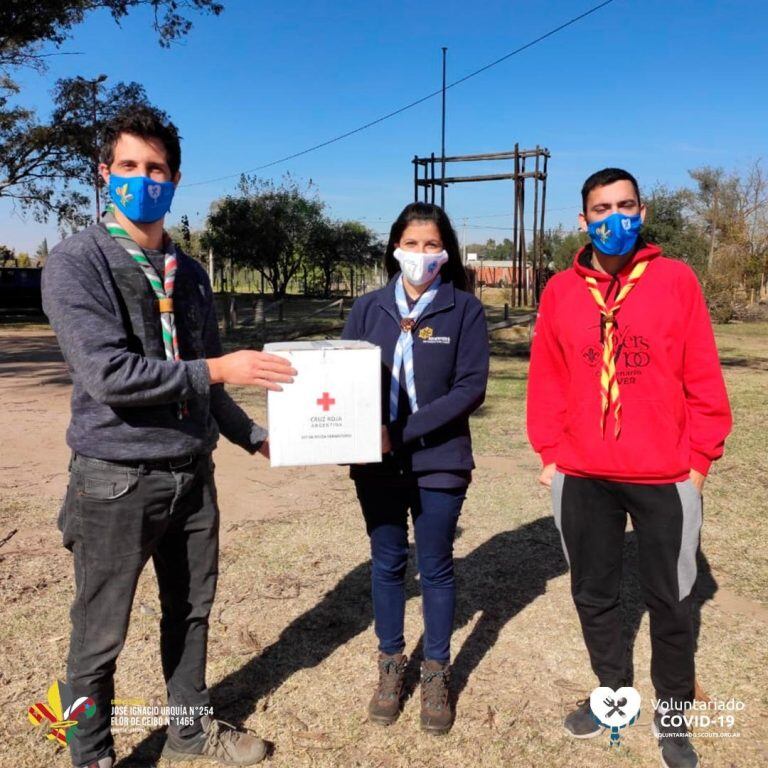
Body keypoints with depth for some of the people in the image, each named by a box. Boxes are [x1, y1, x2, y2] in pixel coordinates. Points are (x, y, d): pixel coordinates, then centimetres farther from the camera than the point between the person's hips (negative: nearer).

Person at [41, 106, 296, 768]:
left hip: (193, 473, 6)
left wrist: (253, 435, 13)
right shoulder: (75, 263, -10)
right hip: (116, 480, -6)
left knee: (191, 611, 20)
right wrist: (217, 370, -19)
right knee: (100, 634, 10)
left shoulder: (189, 271, 9)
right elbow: (107, 374, -22)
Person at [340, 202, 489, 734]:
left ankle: (437, 673, 29)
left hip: (439, 460, -2)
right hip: (377, 462, 2)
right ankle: (391, 665, 33)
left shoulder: (464, 309, -4)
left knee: (436, 567, 10)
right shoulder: (368, 308, 4)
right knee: (387, 564, 14)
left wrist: (405, 432, -19)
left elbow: (472, 387, -11)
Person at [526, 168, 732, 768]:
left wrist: (699, 458, -5)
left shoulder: (676, 280, -4)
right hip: (581, 476, 2)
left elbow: (703, 377, -4)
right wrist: (549, 452, 2)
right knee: (593, 594, 16)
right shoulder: (560, 291, 2)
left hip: (666, 476, -2)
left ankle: (672, 716, 32)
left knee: (670, 601, 12)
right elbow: (546, 379, 5)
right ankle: (613, 693, 38)